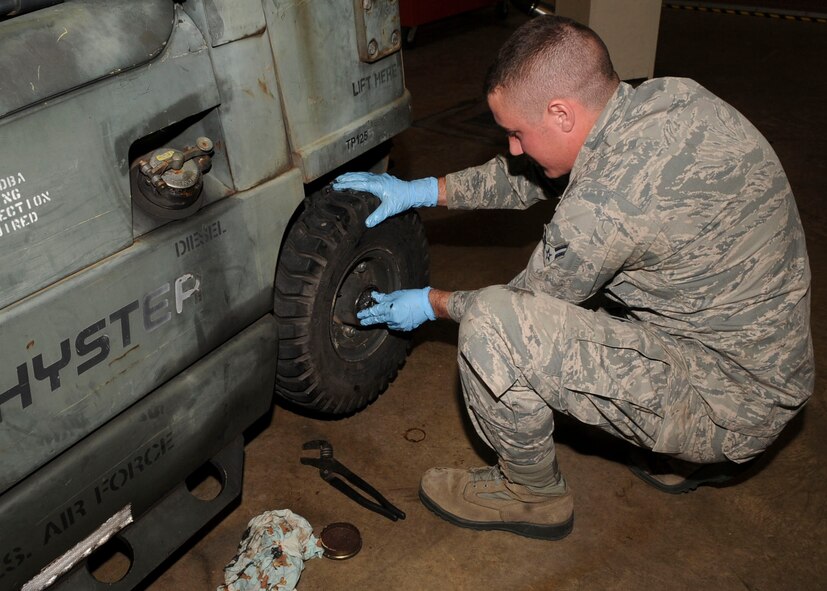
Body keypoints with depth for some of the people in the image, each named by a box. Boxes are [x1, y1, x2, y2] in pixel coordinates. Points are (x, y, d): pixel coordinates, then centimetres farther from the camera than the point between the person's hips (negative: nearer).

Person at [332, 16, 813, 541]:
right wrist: (423, 191, 8)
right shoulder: (668, 98, -5)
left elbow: (532, 300, -10)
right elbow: (532, 178, 9)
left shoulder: (609, 201, -30)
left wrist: (431, 303, 6)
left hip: (732, 407, -9)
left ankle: (532, 494, 7)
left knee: (493, 326, -23)